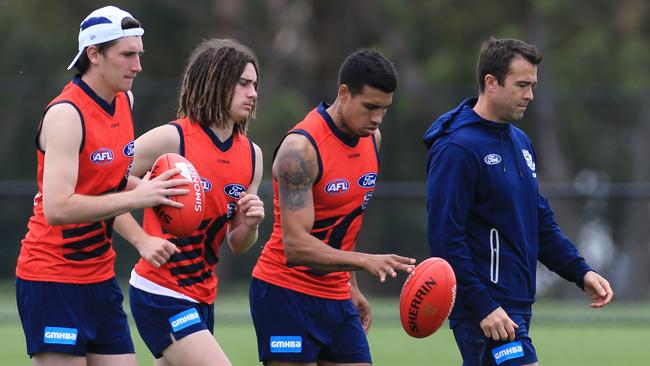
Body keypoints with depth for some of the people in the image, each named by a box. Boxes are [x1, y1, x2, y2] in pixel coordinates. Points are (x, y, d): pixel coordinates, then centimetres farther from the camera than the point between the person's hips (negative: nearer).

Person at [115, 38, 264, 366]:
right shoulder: (172, 139, -13)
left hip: (201, 297, 8)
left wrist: (249, 225, -8)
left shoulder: (252, 155, 8)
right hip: (160, 294, -8)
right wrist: (142, 240, -17)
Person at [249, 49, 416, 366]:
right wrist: (365, 261, -36)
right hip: (286, 292, -7)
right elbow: (295, 246, -27)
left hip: (336, 296, 8)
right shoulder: (301, 147, -20)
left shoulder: (371, 138, 6)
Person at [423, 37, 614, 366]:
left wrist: (581, 272, 9)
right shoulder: (456, 149, -13)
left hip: (516, 305, 9)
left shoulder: (520, 142, 15)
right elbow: (446, 238, -18)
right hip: (487, 310, -9)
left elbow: (541, 222, 22)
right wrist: (483, 307, -21)